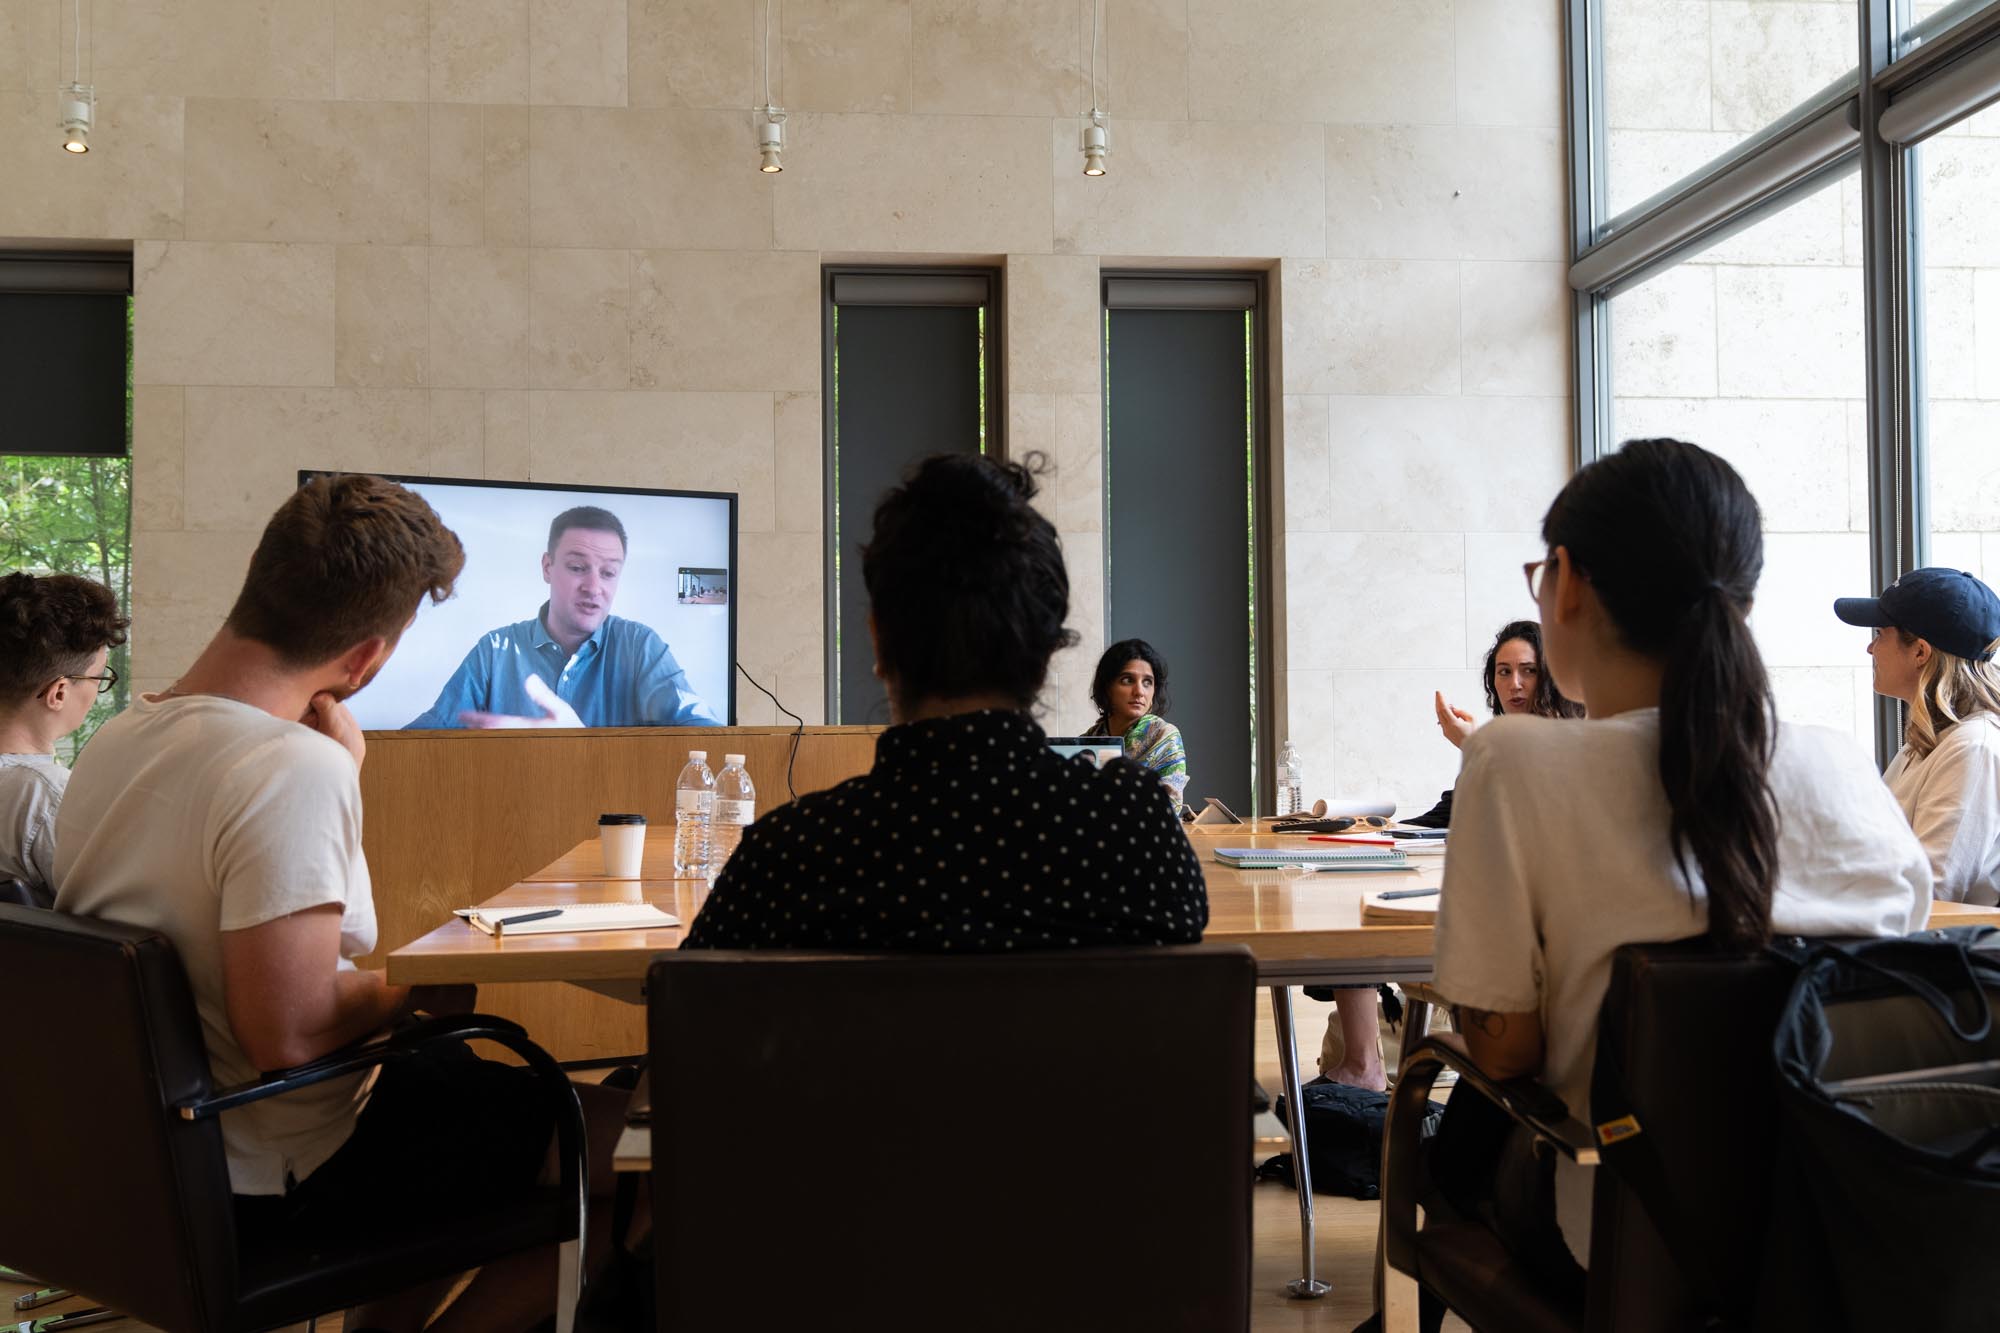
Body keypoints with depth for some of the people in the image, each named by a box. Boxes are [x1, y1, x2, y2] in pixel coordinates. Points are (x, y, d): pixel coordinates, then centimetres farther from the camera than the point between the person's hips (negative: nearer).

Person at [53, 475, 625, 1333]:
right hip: (273, 1182, -9)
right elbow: (288, 1032, -30)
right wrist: (415, 987, -14)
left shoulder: (116, 739, 2)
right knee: (609, 1131, -2)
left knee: (450, 1068, 27)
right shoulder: (296, 769, -28)